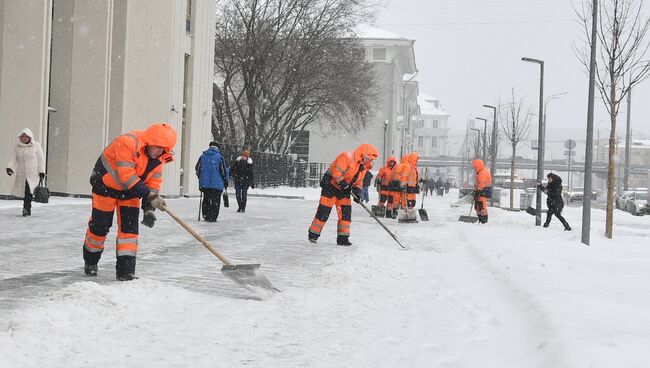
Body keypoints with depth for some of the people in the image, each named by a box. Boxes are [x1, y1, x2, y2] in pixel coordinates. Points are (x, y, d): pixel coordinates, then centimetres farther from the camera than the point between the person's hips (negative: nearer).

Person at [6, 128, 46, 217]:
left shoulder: (36, 146, 2)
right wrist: (9, 168, -14)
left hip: (33, 174, -3)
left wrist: (42, 172, -3)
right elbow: (13, 159, 5)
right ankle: (28, 209, 15)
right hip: (21, 174, 3)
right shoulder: (18, 147, 8)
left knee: (29, 191, -20)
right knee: (24, 192, 4)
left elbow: (41, 159, 3)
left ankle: (26, 208, -24)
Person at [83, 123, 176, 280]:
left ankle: (125, 270, -3)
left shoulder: (159, 157, -10)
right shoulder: (127, 143, -33)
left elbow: (154, 182, -4)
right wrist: (149, 196, -36)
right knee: (100, 225, 3)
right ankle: (90, 261, 27)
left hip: (129, 190, 6)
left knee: (130, 226, -5)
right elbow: (127, 177, -35)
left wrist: (149, 209, -14)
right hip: (106, 184, -6)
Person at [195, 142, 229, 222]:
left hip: (204, 183, 4)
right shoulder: (219, 157, -4)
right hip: (217, 183, -4)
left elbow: (197, 169, 13)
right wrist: (226, 180, 9)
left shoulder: (203, 156, 7)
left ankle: (206, 216, 15)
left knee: (206, 200, 15)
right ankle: (212, 218, -3)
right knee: (215, 201, 2)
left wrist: (200, 178, 28)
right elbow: (224, 170, -3)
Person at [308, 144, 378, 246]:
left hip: (344, 190, 8)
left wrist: (357, 190, -5)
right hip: (331, 185, -8)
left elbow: (359, 181, 11)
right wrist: (342, 182, -28)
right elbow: (336, 172, -27)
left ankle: (343, 238, 8)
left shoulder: (363, 167, 7)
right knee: (324, 211, -5)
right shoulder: (347, 157, -21)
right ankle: (313, 234, 7)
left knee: (346, 213, 1)